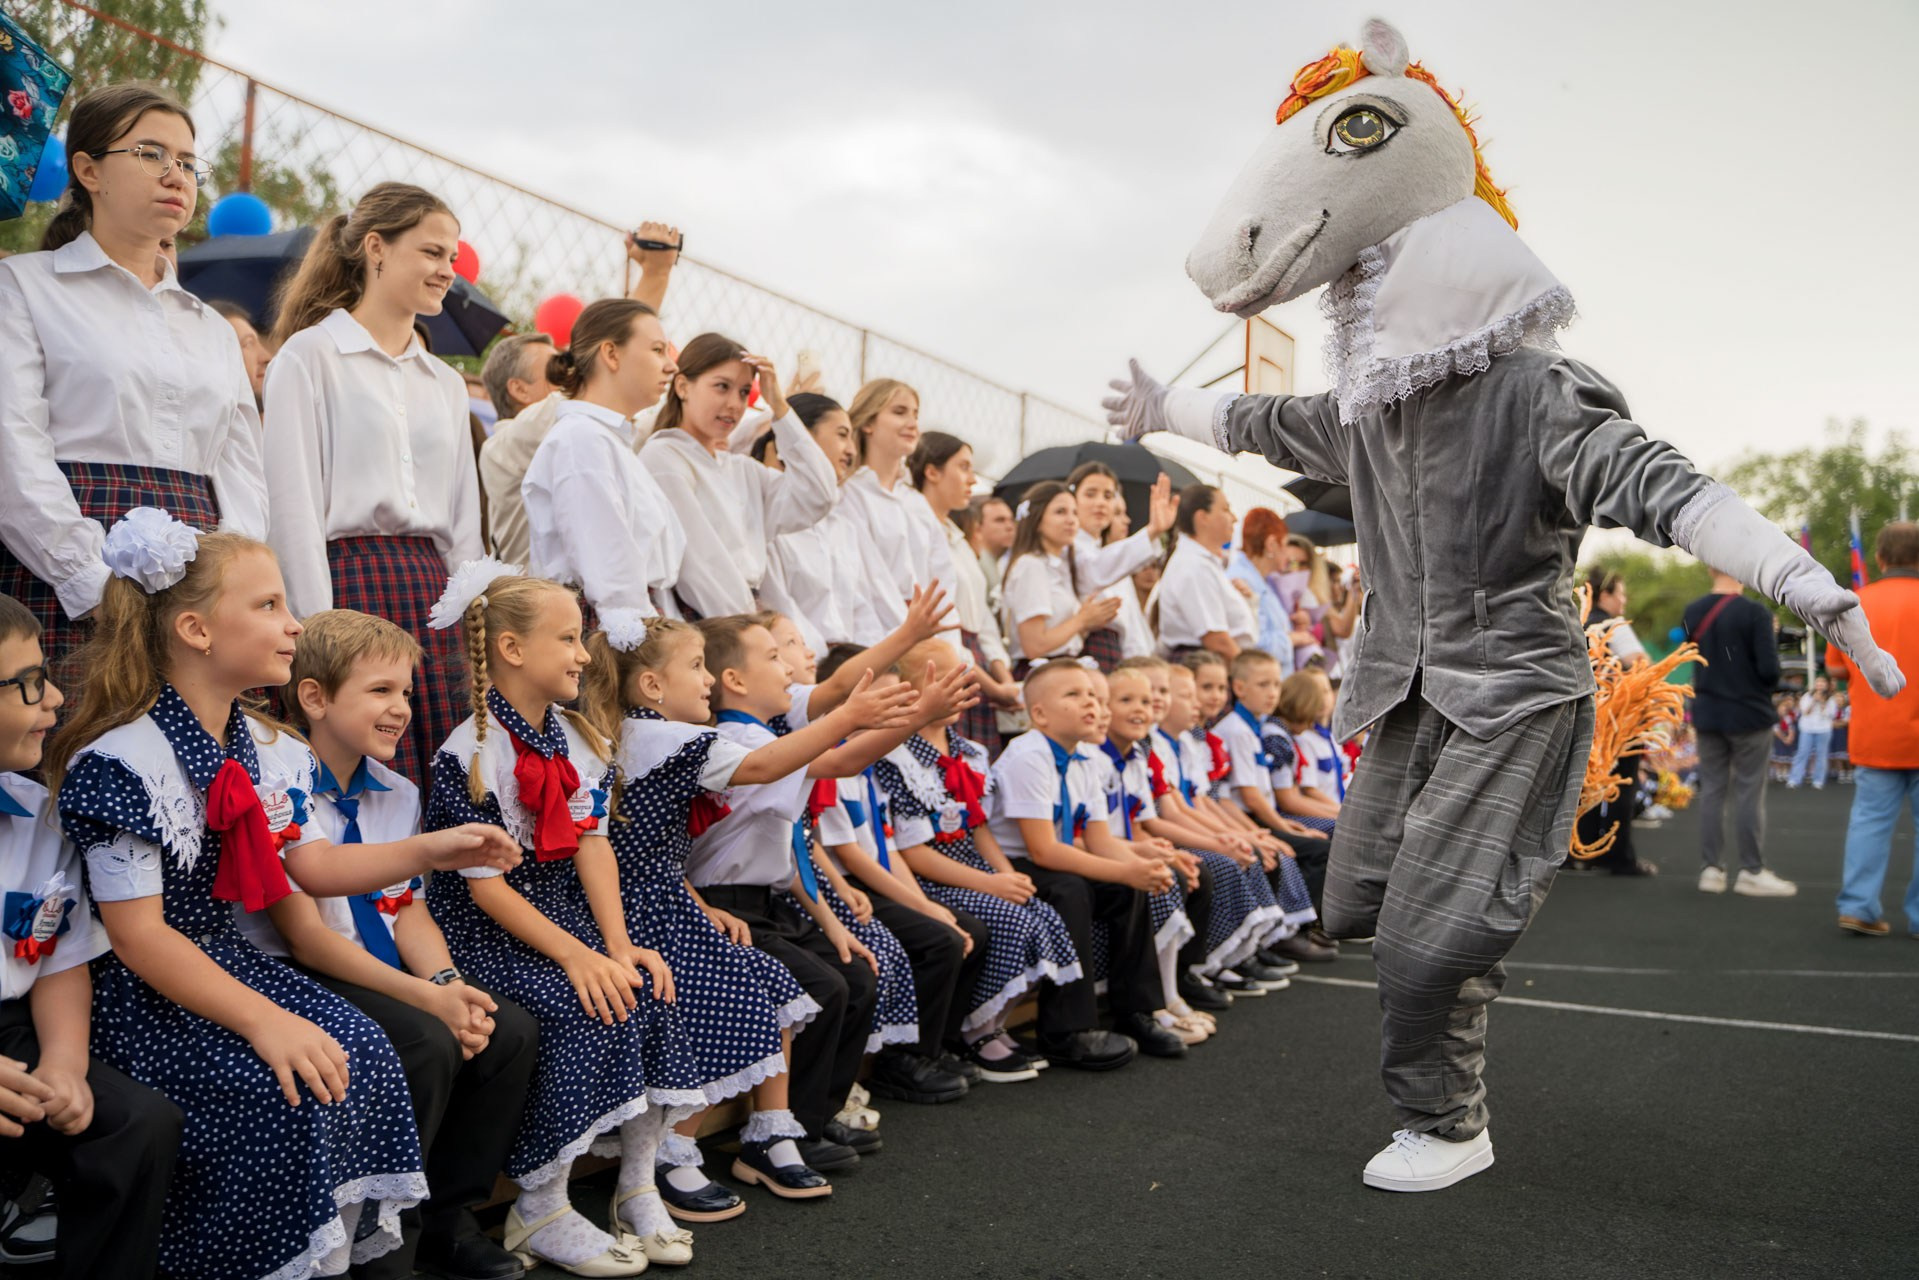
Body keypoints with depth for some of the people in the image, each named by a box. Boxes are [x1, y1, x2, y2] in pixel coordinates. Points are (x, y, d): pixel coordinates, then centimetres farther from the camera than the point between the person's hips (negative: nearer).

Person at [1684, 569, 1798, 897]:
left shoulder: (1693, 613, 2)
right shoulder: (1754, 613, -16)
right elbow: (1769, 669, -17)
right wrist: (1764, 689, 3)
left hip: (1707, 714, 5)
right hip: (1749, 714, -5)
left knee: (1712, 790, 9)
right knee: (1749, 793, 2)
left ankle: (1710, 868, 10)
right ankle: (1752, 871, 5)